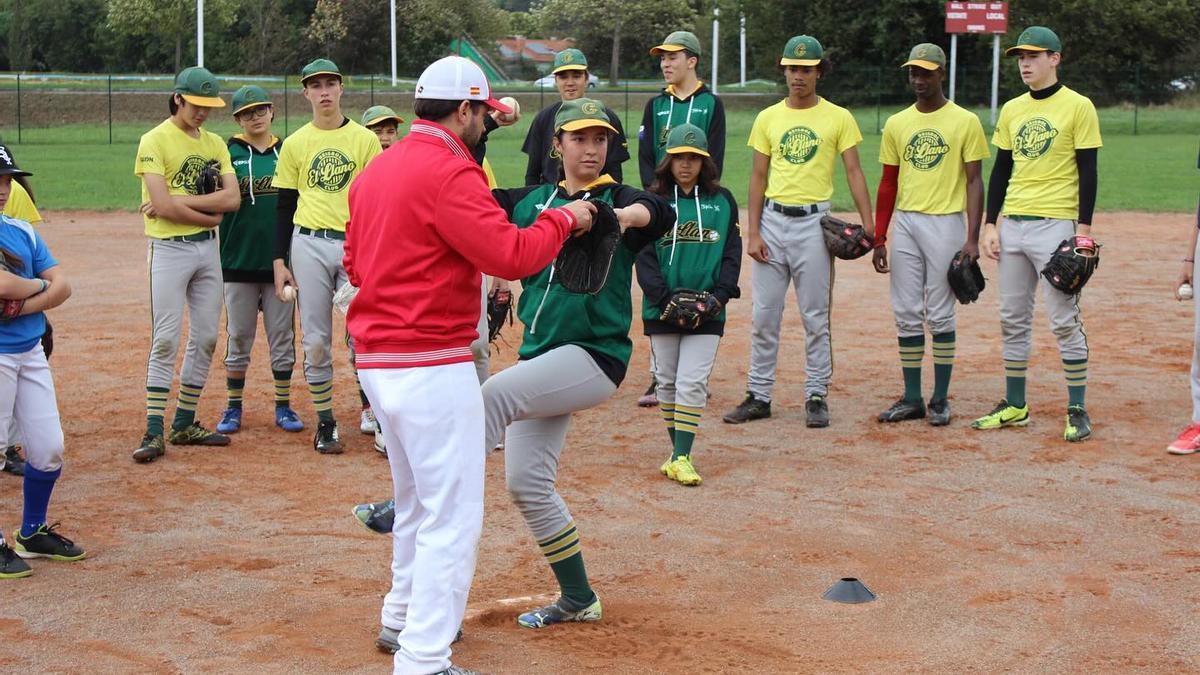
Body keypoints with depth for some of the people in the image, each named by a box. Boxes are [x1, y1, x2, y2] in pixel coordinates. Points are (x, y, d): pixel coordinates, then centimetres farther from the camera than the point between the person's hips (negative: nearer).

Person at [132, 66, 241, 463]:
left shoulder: (215, 143, 12)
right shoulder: (155, 141, -6)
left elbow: (232, 198, -2)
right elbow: (163, 205, -17)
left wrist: (181, 201, -12)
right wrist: (209, 215, -7)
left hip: (208, 248, 6)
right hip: (170, 248, -6)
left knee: (206, 337, 6)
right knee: (165, 340, -8)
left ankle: (185, 424, 16)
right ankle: (154, 431, -6)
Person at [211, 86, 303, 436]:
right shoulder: (229, 153, 1)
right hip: (239, 259, -1)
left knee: (282, 337, 7)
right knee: (238, 338, 6)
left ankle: (283, 407, 16)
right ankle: (233, 408, 16)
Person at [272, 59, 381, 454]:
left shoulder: (365, 140, 4)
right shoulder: (295, 144, 8)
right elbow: (284, 207, 9)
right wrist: (279, 262, 3)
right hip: (309, 246, 1)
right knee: (316, 340, 4)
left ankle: (373, 413, 6)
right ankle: (325, 423, 13)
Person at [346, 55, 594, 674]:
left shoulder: (376, 170, 12)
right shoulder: (448, 172, -15)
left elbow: (356, 263, 20)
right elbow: (513, 254, -22)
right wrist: (564, 218, -6)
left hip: (376, 361, 10)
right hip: (432, 365, -10)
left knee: (417, 500, 25)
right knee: (453, 517, -4)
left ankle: (404, 618, 38)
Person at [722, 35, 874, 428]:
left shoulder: (838, 118, 1)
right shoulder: (768, 118, 9)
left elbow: (854, 172, -2)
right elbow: (758, 178, 8)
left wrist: (869, 227, -13)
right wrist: (752, 232, -2)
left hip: (813, 223, -2)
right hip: (772, 221, 3)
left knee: (815, 318, 1)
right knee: (764, 316, 4)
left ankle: (816, 396, 9)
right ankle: (759, 396, 11)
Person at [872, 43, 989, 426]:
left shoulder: (965, 122, -2)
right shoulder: (896, 124, 11)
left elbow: (974, 181, -4)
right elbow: (888, 183, 13)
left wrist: (972, 238, -12)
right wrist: (879, 238, 7)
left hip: (945, 223, -4)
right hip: (904, 223, 4)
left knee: (940, 315, -1)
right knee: (906, 314, 5)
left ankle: (941, 400, 8)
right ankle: (912, 398, 13)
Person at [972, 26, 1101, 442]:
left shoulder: (1078, 107, -4)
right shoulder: (1012, 110, 13)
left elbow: (1088, 172, -7)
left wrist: (1084, 229, -13)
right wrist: (990, 225, 8)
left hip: (1056, 225, -6)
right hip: (1012, 225, 6)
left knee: (1064, 321, -4)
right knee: (1012, 319, 9)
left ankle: (1078, 410, 3)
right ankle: (1014, 406, 18)